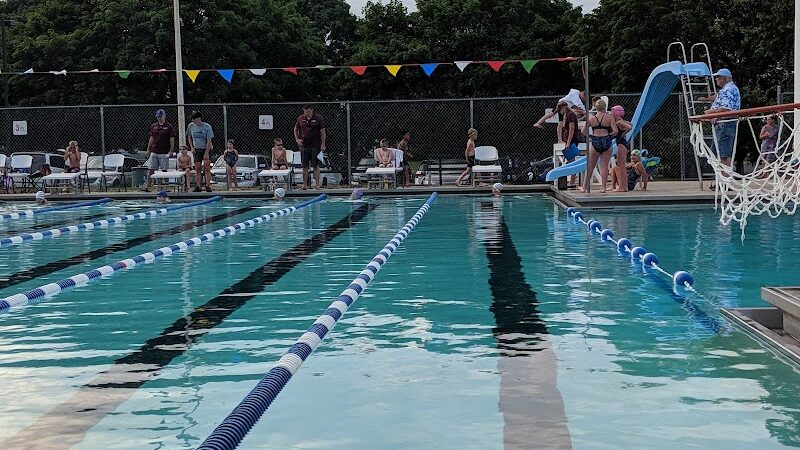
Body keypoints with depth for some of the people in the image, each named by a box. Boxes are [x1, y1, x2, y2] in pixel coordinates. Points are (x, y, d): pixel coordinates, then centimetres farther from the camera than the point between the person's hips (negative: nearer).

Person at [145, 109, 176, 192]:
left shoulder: (169, 126, -2)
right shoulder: (153, 126, 11)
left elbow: (172, 139, -4)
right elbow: (151, 138, 15)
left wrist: (171, 151, -10)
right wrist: (148, 149, 11)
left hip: (164, 152, -4)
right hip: (154, 152, 4)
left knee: (164, 170, 1)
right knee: (151, 170, 0)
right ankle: (148, 187, 1)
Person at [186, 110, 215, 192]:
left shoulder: (207, 127, -14)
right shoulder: (191, 126, -2)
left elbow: (209, 141, -14)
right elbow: (189, 137, 14)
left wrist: (206, 153, -18)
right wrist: (192, 147, 2)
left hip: (207, 149, -3)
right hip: (197, 149, 3)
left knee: (207, 168, -8)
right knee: (197, 169, 0)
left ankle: (208, 186, -6)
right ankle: (197, 186, 1)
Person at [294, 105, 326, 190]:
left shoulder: (318, 118, -3)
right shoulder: (301, 118, 6)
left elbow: (322, 132, -3)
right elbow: (296, 129, 19)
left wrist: (323, 144, -8)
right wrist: (297, 139, 5)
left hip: (315, 146, -3)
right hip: (304, 146, 3)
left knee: (316, 165, -1)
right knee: (305, 166, 5)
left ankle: (317, 183, 3)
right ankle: (305, 184, 10)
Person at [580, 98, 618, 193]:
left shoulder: (591, 119, 1)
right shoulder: (609, 117, -3)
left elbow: (583, 131, 2)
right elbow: (615, 131, -9)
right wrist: (609, 134, 10)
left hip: (595, 142, 1)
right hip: (606, 142, -1)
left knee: (590, 166, 10)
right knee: (604, 166, 6)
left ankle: (585, 187, 15)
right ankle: (603, 187, 5)